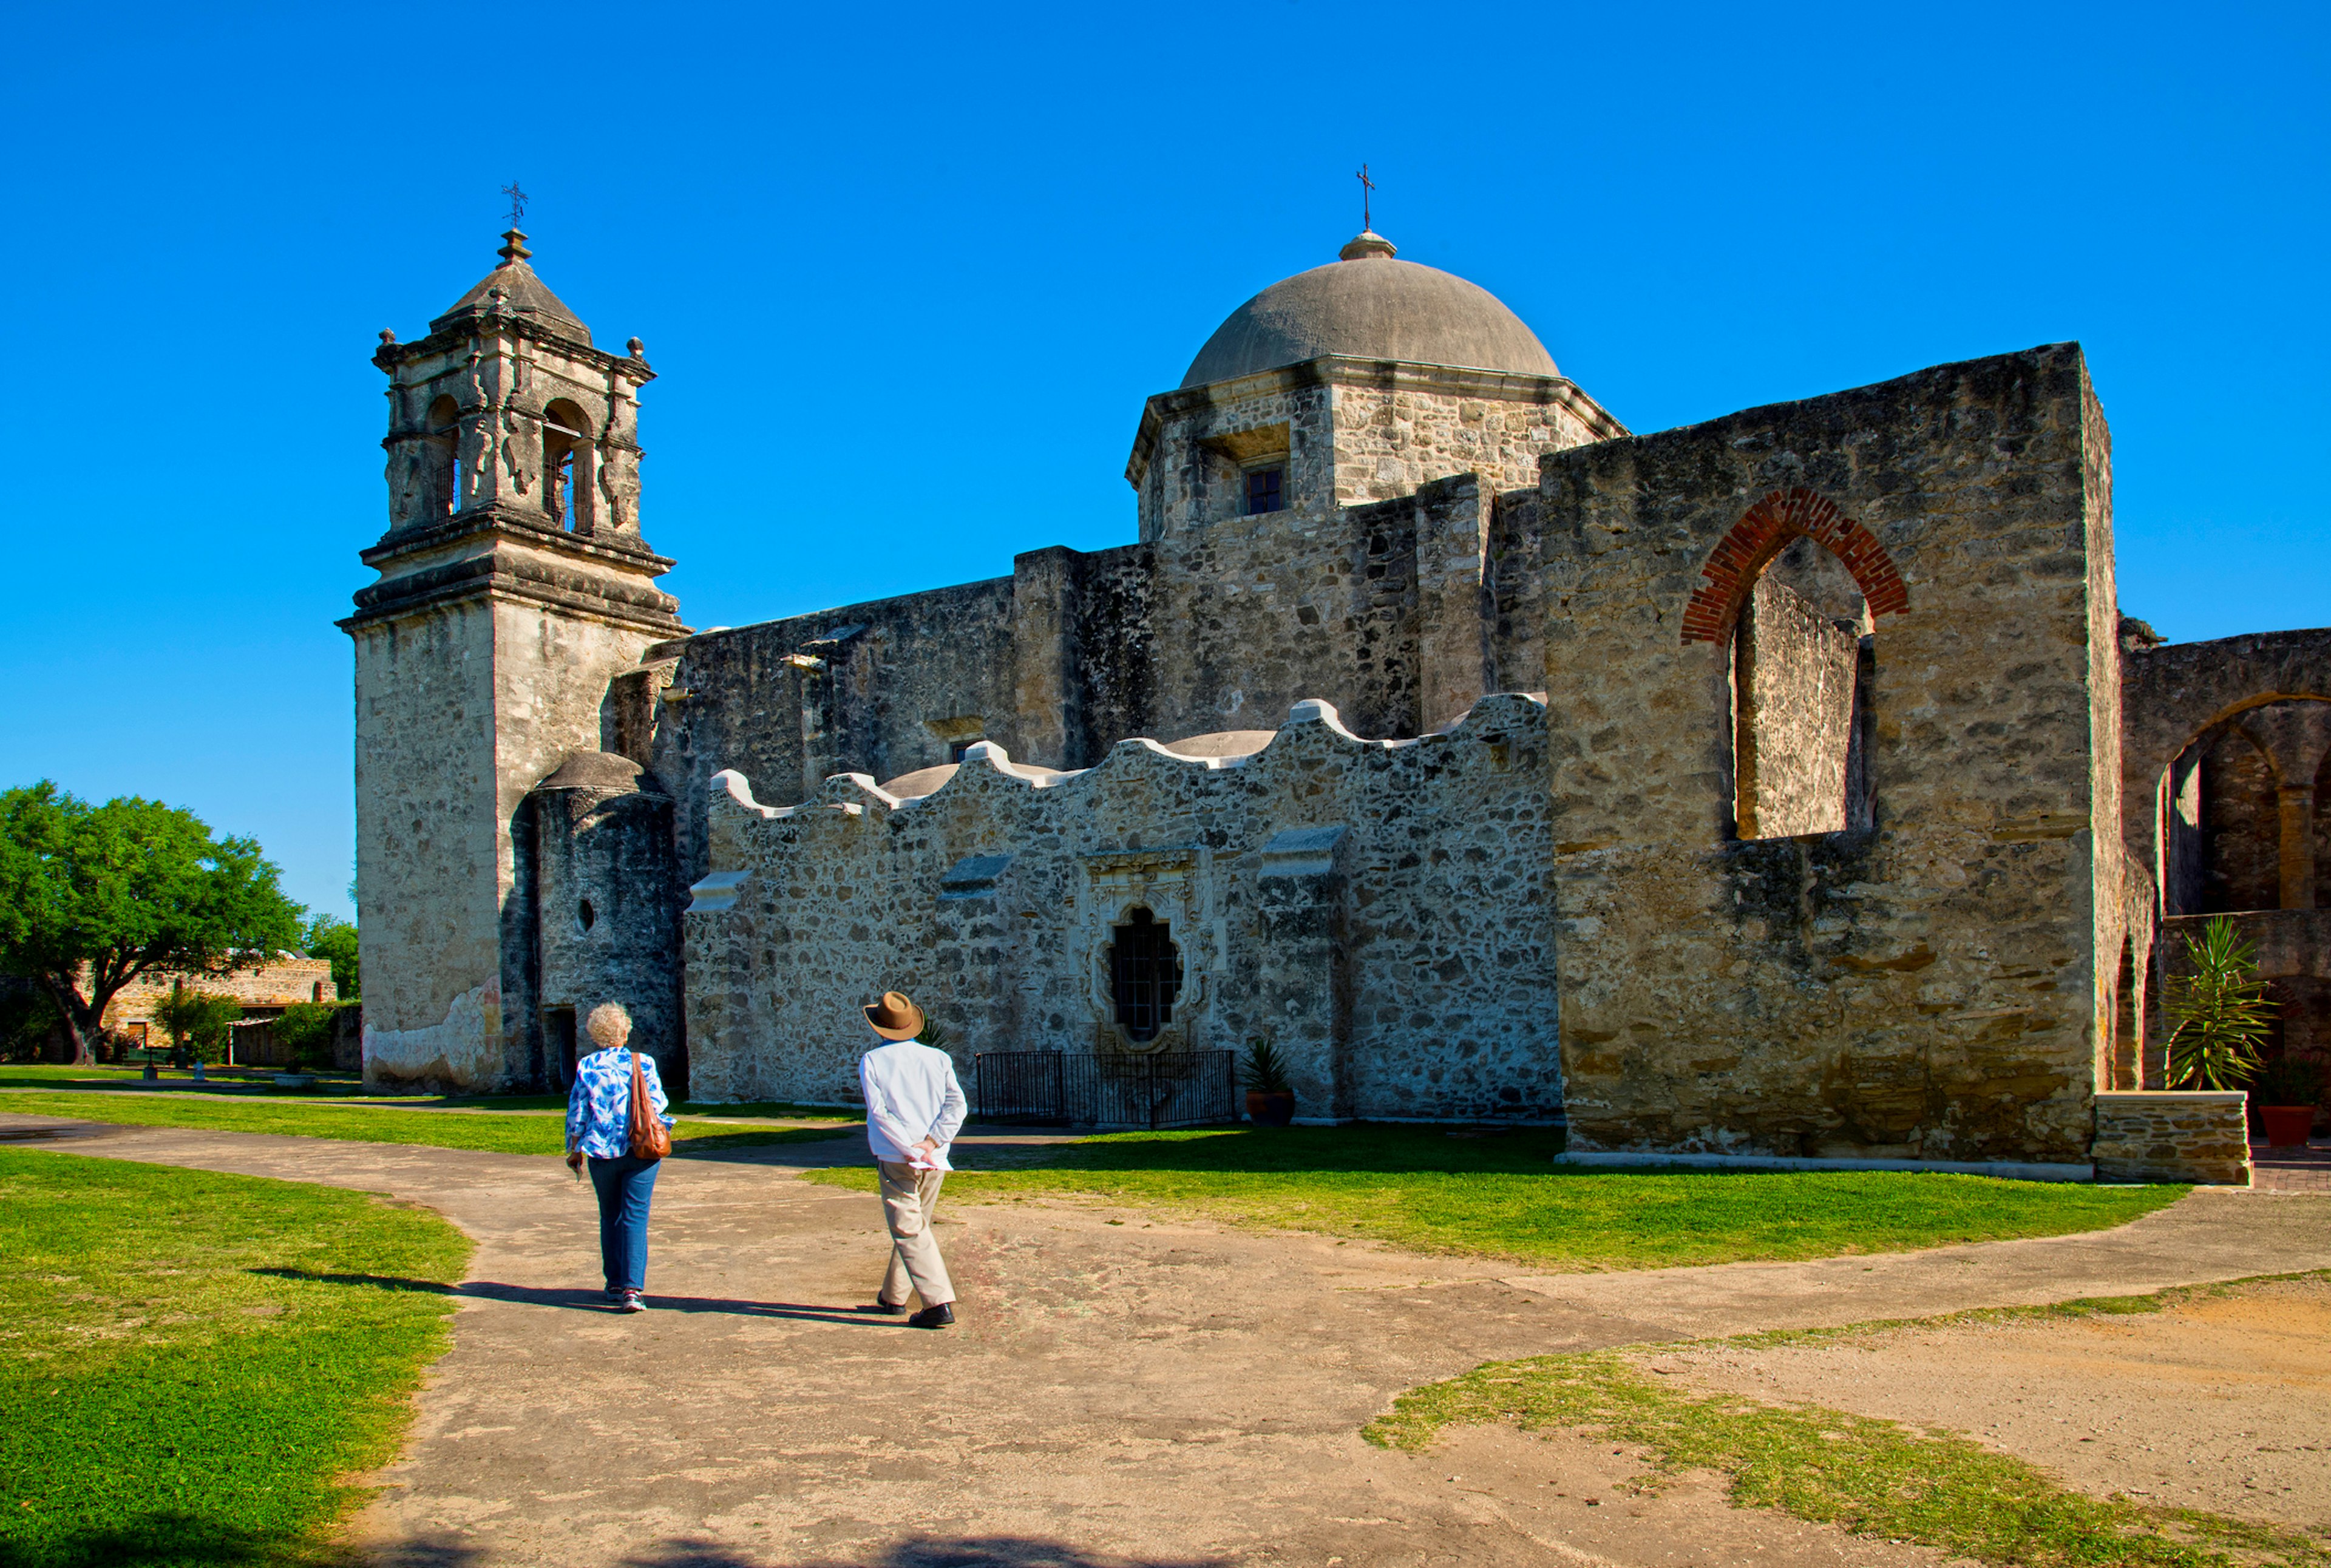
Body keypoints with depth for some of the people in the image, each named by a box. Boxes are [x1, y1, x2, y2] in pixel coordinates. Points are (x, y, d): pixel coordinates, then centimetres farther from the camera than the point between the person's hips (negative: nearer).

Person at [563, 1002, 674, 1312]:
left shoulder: (586, 1068, 0)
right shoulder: (643, 1063, -3)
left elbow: (576, 1115, 2)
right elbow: (658, 1104, -1)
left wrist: (574, 1150, 14)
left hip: (602, 1152, 1)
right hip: (641, 1150, -1)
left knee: (610, 1217, 16)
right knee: (635, 1218, -1)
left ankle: (614, 1284, 22)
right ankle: (633, 1289, -11)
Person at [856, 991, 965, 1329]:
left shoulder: (872, 1061, -1)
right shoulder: (938, 1058, 8)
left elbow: (878, 1111, -12)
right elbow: (956, 1104, -4)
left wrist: (909, 1149, -12)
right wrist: (931, 1142, -9)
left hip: (897, 1160, -5)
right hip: (936, 1161, 5)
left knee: (908, 1231, -5)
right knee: (913, 1226, 19)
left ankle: (939, 1302, -16)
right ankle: (893, 1297, 31)